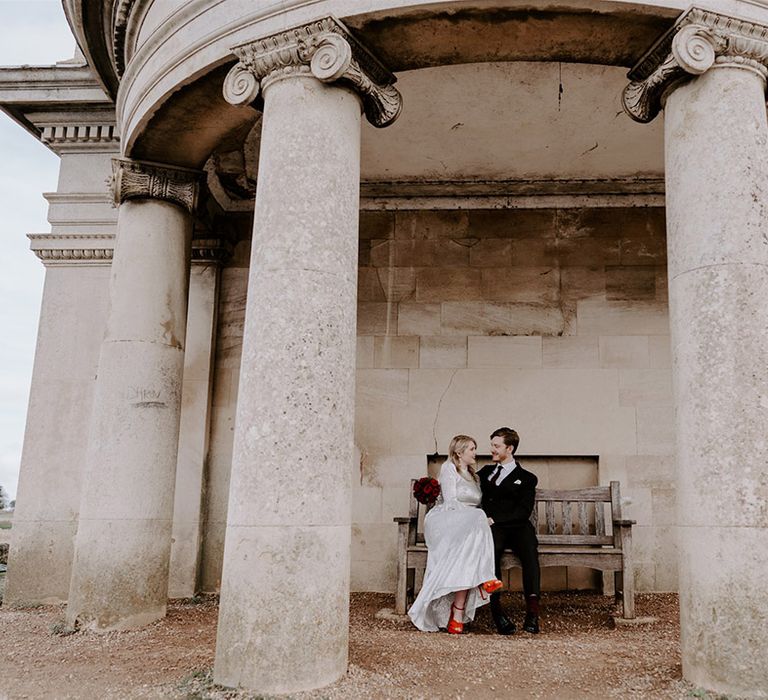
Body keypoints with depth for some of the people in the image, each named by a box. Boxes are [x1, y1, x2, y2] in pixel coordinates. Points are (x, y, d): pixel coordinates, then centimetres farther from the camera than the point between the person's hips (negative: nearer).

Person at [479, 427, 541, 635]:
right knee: (490, 548, -34)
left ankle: (532, 608, -42)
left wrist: (495, 519, -10)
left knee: (529, 548, -35)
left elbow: (523, 512, 1)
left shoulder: (527, 478, 15)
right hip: (491, 528, 1)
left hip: (516, 527, -1)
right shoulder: (486, 471, 29)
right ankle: (496, 608, -38)